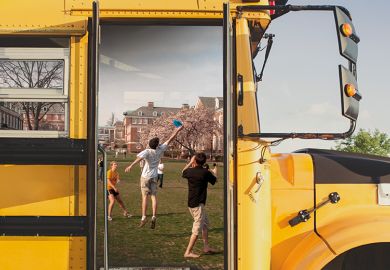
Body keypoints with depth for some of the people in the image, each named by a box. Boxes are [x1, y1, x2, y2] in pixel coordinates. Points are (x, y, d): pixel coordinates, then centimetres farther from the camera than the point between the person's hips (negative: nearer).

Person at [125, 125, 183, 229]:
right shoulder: (160, 150, -6)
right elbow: (170, 139, 2)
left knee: (145, 197, -1)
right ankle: (154, 217, -6)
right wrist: (177, 130, 12)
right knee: (154, 197, 3)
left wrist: (131, 165, -49)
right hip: (154, 177, 3)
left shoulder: (147, 152, -16)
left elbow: (140, 157, -36)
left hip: (145, 176, -3)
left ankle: (144, 217, -7)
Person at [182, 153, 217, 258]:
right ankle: (188, 252, -5)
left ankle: (206, 247, 26)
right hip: (198, 204, -7)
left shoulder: (190, 171, 0)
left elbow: (183, 172, 25)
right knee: (197, 229, -4)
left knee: (205, 224, 21)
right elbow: (214, 180, 5)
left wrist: (190, 162, 29)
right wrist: (211, 173, 22)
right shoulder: (205, 172, -14)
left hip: (191, 203, 7)